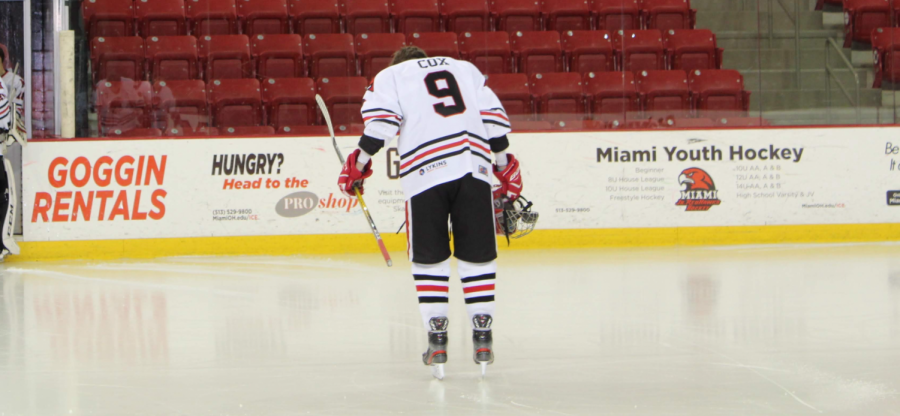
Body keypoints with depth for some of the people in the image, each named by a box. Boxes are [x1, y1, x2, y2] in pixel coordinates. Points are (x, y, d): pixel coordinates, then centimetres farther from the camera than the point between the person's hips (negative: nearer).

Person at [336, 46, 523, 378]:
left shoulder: (388, 77, 19)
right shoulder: (466, 69, 27)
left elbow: (380, 122, 0)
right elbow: (494, 117, 18)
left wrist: (359, 163, 7)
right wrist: (505, 166, 25)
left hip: (424, 173, -2)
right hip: (474, 169, 2)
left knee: (428, 258, 9)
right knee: (477, 256, 11)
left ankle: (437, 338, 4)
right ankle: (482, 337, 8)